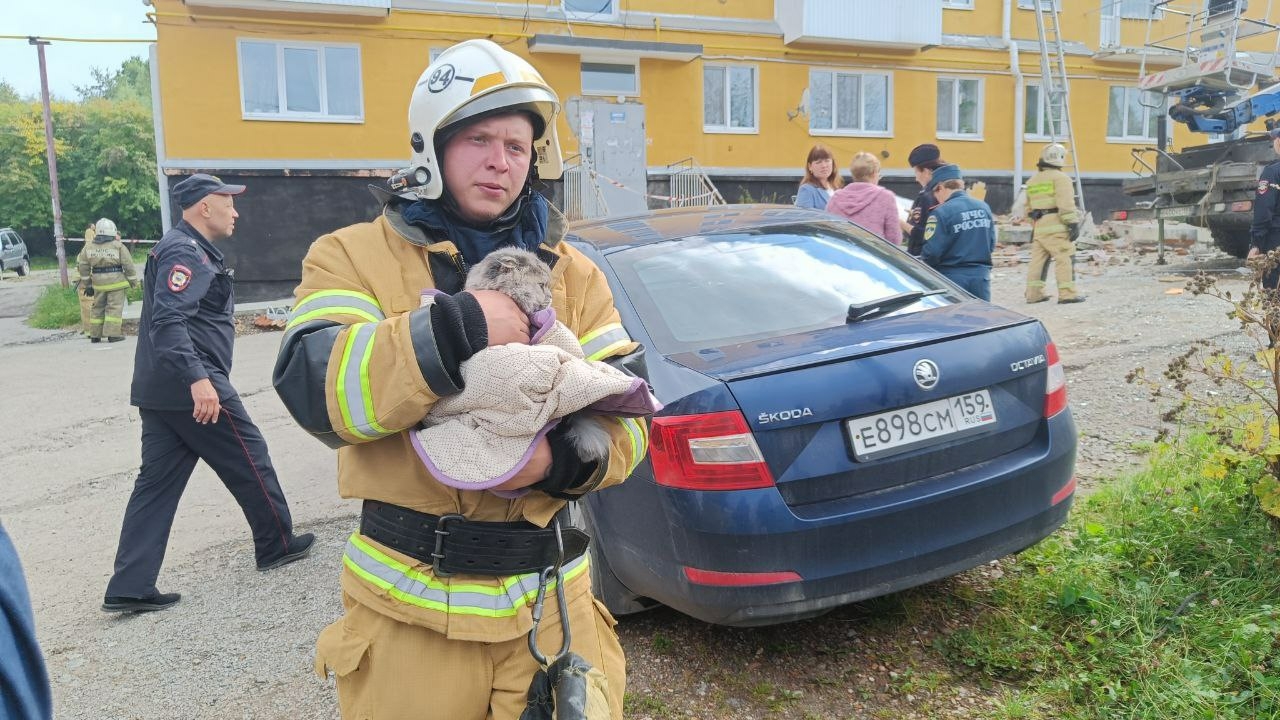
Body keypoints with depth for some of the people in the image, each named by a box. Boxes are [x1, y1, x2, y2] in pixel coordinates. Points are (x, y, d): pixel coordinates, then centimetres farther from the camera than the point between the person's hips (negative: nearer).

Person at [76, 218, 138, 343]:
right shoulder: (118, 246, -8)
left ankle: (95, 335, 20)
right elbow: (128, 265, -7)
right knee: (115, 307, -2)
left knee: (98, 307, 15)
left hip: (98, 283, 5)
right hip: (115, 281, -5)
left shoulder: (89, 246, 6)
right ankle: (113, 334, -7)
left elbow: (82, 265, 10)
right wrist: (133, 281, 4)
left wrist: (87, 284, 17)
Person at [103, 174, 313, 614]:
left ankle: (130, 588, 8)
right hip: (193, 389, -10)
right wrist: (198, 379, -35)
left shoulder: (182, 249, 19)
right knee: (250, 459, 6)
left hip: (159, 391, 10)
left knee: (157, 482, 7)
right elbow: (168, 321, -27)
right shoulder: (186, 252, -14)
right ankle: (276, 545, 22)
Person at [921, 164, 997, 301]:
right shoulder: (984, 208, 4)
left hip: (953, 278, -5)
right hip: (981, 276, 5)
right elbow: (992, 244, 10)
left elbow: (931, 252, -17)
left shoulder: (941, 213, -15)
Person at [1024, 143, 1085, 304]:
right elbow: (1066, 204, -15)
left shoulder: (1032, 181, 19)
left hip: (1039, 226, 8)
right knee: (1065, 259, -6)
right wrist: (1073, 224, -16)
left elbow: (1029, 207, 21)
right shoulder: (1060, 177, -5)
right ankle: (1067, 293, -10)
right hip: (1056, 226, -8)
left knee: (1038, 259, 10)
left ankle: (1034, 293, 11)